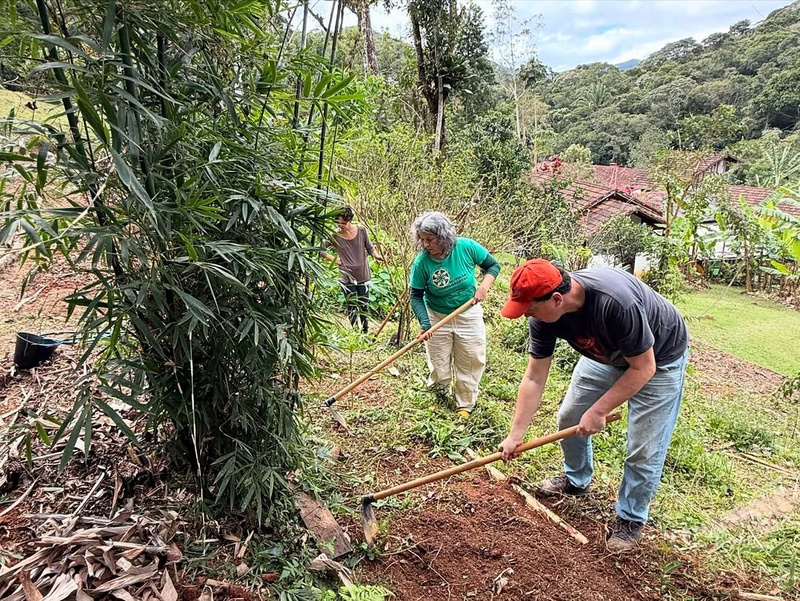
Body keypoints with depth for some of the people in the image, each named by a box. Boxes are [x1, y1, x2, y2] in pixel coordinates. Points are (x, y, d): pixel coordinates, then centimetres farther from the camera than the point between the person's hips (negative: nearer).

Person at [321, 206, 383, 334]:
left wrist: (376, 255, -11)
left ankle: (366, 331, 23)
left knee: (364, 305, 8)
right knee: (351, 306, 5)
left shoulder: (361, 230, -5)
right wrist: (333, 258, -6)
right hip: (346, 277, -1)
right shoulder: (335, 236, -8)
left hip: (363, 275, 1)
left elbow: (369, 247, 8)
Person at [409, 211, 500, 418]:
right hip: (437, 318, 0)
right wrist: (424, 323, -26)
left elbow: (493, 265, -4)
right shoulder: (422, 262, -21)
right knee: (439, 367, 10)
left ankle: (465, 406, 30)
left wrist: (484, 285, -21)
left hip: (468, 316, 1)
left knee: (470, 364, 10)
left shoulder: (466, 247, -19)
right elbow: (416, 296, -13)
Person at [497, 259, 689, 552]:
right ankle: (576, 480, 37)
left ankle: (631, 519, 19)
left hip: (658, 358, -6)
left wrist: (598, 411, -25)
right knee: (569, 418, 10)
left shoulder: (616, 302, -43)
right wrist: (515, 434, -15)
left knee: (644, 449, -5)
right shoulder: (543, 315, -23)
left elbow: (643, 368, -29)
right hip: (606, 354, 6)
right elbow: (534, 379, -15)